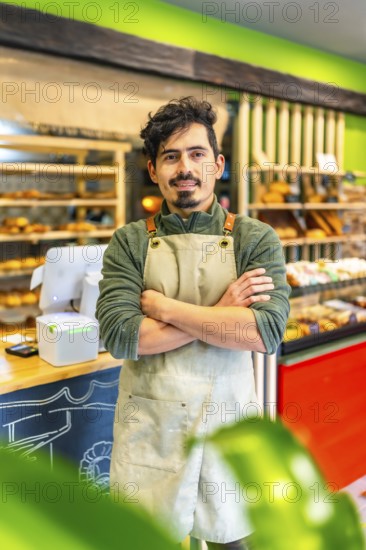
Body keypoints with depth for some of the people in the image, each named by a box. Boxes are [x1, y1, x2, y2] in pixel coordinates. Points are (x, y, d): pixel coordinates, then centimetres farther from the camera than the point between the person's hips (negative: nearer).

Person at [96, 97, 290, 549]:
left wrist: (164, 306, -18)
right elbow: (119, 336, -16)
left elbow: (267, 331, -19)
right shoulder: (129, 243, -4)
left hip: (227, 417, 0)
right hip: (148, 425, 1)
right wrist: (220, 312, -18)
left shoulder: (256, 239, -5)